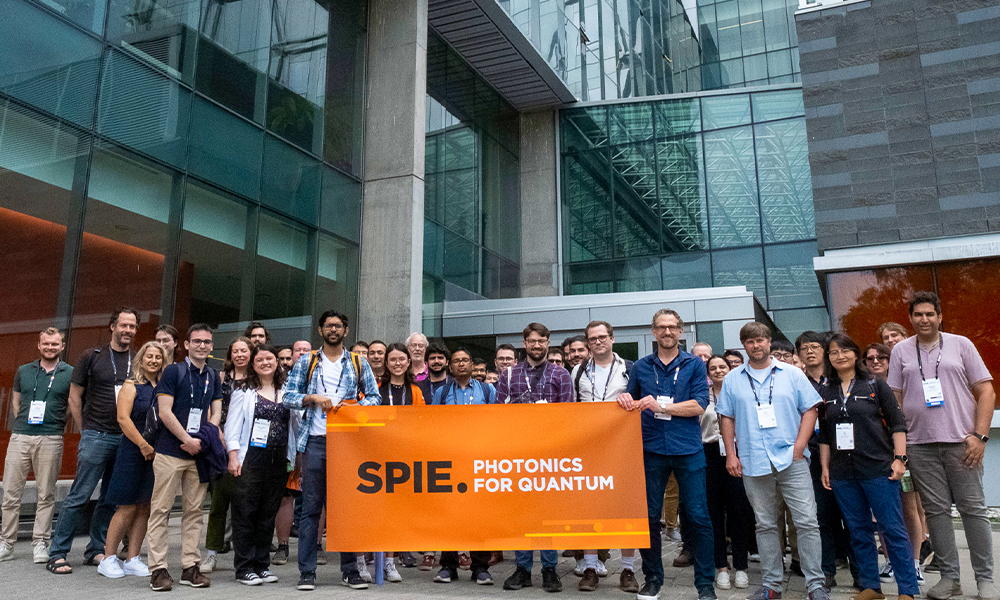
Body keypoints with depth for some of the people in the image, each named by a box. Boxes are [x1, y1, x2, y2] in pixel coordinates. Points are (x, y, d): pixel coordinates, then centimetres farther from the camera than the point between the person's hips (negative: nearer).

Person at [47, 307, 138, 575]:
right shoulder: (92, 357, 1)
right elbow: (74, 397, 5)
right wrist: (86, 431, 3)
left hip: (127, 439, 3)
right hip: (96, 437, -3)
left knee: (111, 499, 9)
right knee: (79, 496, -4)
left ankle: (95, 550, 21)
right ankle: (57, 553, 6)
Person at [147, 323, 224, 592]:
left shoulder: (213, 376, 13)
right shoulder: (173, 371, -2)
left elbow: (216, 412, 12)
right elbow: (165, 412, -8)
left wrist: (203, 439, -5)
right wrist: (187, 440, -11)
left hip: (199, 452, 5)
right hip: (170, 451, -4)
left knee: (194, 511, 7)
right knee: (161, 510, -1)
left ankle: (190, 567, 14)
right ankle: (158, 569, 5)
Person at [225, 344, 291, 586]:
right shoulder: (244, 391, 2)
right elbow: (233, 426, -1)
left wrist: (293, 458, 12)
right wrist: (233, 457, -9)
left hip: (278, 461, 3)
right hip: (251, 459, -3)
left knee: (268, 515, 9)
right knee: (245, 513, 0)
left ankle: (263, 564, 18)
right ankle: (245, 568, 8)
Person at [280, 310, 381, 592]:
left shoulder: (358, 363, 12)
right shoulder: (307, 362, 11)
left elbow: (374, 397, 10)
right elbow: (288, 395, 7)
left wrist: (353, 406, -7)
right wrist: (313, 398, -9)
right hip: (315, 441, 0)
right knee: (311, 507, 0)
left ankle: (350, 569, 13)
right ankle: (307, 571, 8)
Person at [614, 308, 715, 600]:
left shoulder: (694, 365, 4)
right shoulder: (641, 366, 11)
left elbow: (699, 406, -6)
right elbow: (631, 404, 21)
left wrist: (660, 406, -14)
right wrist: (625, 400, -2)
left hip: (688, 450, -2)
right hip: (651, 449, 2)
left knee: (698, 516, 1)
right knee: (649, 516, 6)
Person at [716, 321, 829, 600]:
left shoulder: (792, 374, 5)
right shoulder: (732, 380, 8)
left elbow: (810, 410, 3)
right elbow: (726, 419, 9)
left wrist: (799, 446, -7)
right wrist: (731, 454, 1)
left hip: (791, 461, -1)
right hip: (753, 464, 2)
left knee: (807, 522, -3)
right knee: (765, 525, 9)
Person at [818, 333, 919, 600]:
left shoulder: (874, 385, 1)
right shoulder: (825, 392, 9)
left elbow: (897, 423, 0)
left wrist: (899, 458, -7)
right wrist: (824, 467, 9)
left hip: (878, 469, -3)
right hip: (842, 474, 3)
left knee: (893, 530, -1)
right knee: (859, 532, 10)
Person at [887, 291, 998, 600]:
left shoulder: (961, 344, 5)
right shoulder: (901, 351, 9)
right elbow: (895, 399, 11)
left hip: (961, 441, -1)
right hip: (920, 444, 1)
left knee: (973, 508, 2)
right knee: (936, 510, 5)